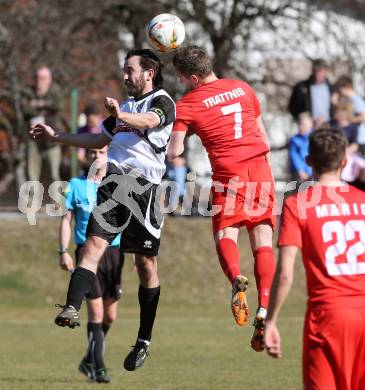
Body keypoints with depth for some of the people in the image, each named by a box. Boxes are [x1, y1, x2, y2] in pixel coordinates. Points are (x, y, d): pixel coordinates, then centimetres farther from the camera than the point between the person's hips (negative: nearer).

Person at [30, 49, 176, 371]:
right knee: (94, 244, -15)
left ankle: (144, 341, 7)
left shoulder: (162, 101, 1)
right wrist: (56, 136, 31)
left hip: (144, 186, -6)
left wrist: (121, 115, -42)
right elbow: (99, 140, 37)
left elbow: (150, 120, -22)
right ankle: (72, 309, -31)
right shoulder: (126, 105, 26)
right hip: (114, 183, 6)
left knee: (146, 263, 0)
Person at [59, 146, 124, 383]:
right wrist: (64, 252, -6)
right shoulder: (76, 185, 4)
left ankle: (90, 360, 25)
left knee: (110, 315, 6)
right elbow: (66, 220, 5)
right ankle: (99, 367, -6)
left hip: (114, 251, 3)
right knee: (96, 311, -11)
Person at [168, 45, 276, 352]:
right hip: (260, 167, 4)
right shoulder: (243, 88, 13)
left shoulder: (187, 105, -1)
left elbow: (174, 151, -9)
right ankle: (264, 311, -8)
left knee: (225, 233, 4)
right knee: (263, 241, 4)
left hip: (229, 172, -4)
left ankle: (237, 279, -30)